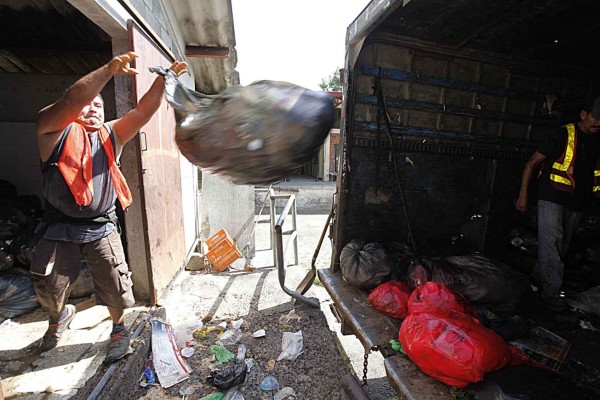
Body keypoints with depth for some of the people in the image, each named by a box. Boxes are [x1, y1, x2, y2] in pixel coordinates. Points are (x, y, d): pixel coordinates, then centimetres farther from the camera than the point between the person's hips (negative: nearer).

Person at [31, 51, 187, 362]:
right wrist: (109, 70, -30)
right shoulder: (54, 129, 0)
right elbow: (72, 100, -20)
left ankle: (119, 329, 26)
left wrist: (162, 81, -15)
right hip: (59, 228, 0)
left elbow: (142, 111, -4)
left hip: (101, 227, 1)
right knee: (49, 288, 16)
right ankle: (59, 316, 50)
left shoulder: (111, 135, 9)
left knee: (115, 285, -1)